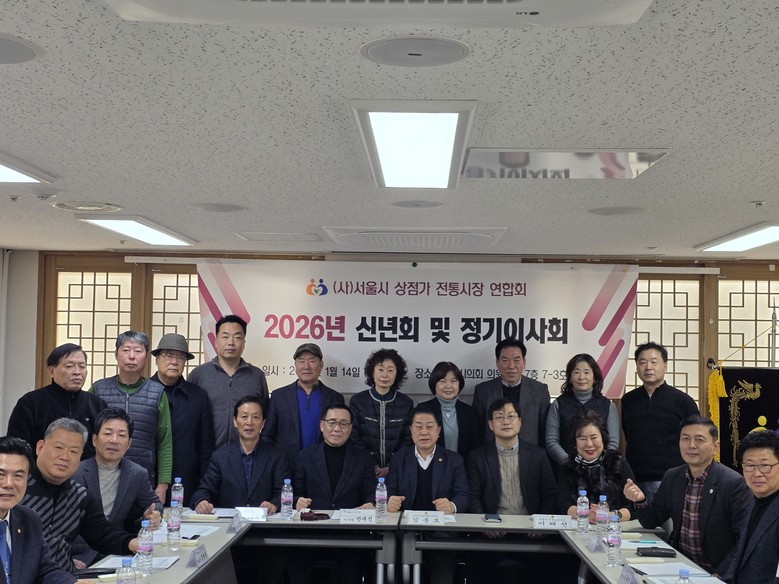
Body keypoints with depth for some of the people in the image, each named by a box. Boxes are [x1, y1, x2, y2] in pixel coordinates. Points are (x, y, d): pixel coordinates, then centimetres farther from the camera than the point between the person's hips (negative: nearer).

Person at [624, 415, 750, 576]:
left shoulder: (734, 483, -11)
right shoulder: (671, 477, 7)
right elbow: (651, 522, 13)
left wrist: (719, 575, -18)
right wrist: (640, 500, -6)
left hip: (712, 573, -5)